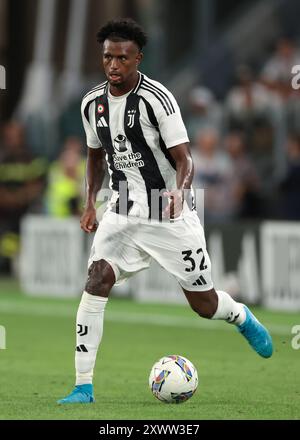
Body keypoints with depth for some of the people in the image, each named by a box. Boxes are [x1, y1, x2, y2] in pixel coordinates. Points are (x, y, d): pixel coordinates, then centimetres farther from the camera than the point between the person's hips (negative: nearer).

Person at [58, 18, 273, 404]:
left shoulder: (156, 98, -16)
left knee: (204, 304, 6)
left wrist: (179, 189, -37)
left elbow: (184, 159, -17)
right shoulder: (92, 103, 1)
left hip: (170, 216, -4)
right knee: (96, 281, -19)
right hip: (123, 212, 4)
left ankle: (241, 317, 45)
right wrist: (90, 202, 7)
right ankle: (83, 386, -18)